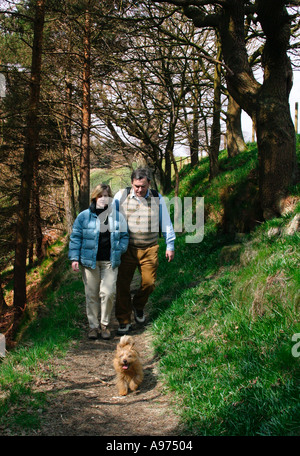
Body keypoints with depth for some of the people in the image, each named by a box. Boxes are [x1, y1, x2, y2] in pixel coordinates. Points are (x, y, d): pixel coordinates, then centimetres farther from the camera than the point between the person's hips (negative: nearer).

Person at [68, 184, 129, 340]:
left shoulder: (117, 216, 6)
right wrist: (74, 258, -3)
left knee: (108, 293, -6)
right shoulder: (84, 216, 2)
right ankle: (93, 326, 19)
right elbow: (75, 237, 4)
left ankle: (104, 324, 14)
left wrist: (119, 251, -2)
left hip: (110, 262, 0)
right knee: (91, 295, 5)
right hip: (89, 261, 0)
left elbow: (124, 236, 14)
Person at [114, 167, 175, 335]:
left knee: (149, 283, 2)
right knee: (122, 285, -1)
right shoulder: (122, 196, -1)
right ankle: (124, 321, 13)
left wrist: (170, 246, 11)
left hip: (150, 249, 1)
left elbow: (166, 223, 11)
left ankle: (138, 306, 34)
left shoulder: (157, 198, 3)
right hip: (126, 249, -1)